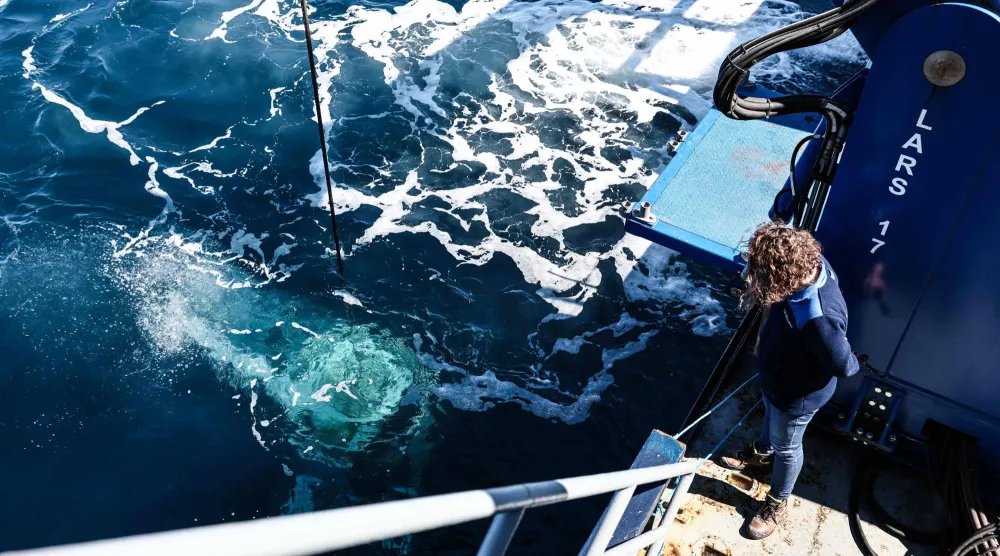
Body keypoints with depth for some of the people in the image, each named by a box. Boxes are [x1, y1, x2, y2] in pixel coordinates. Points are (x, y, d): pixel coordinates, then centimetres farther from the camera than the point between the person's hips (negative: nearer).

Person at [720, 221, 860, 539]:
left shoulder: (818, 319, -48)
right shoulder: (812, 262, -25)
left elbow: (843, 365, -29)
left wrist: (855, 365, -7)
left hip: (797, 393, -7)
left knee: (786, 447, 22)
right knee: (770, 415, 36)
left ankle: (777, 504, 51)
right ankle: (761, 453, 69)